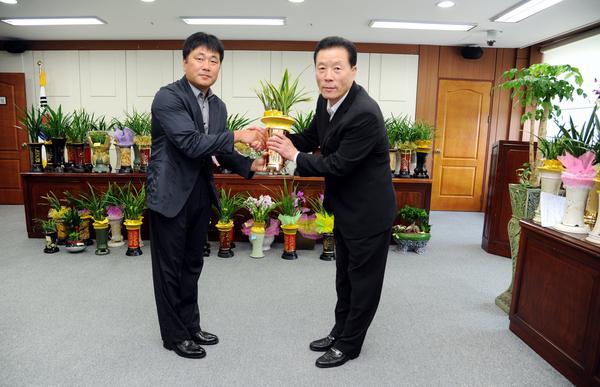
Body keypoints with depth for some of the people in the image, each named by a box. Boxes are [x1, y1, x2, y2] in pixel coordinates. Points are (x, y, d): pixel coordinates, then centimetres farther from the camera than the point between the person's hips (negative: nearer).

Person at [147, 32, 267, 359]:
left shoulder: (218, 106, 8)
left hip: (200, 194, 7)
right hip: (171, 194, -7)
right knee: (169, 268, 8)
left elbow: (221, 152, 8)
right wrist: (237, 136, -25)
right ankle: (174, 335, 26)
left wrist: (249, 165, -8)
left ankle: (191, 325, 35)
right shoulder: (168, 97, -14)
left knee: (192, 265, 18)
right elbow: (192, 144, -25)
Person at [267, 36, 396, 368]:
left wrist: (295, 156, -16)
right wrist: (281, 140, -8)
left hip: (368, 211, -8)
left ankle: (349, 344, 31)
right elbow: (312, 137, 10)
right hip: (345, 207, 9)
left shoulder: (365, 114, -29)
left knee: (363, 281, 12)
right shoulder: (327, 100, -3)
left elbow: (337, 165, -27)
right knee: (344, 276, 23)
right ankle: (340, 331, 43)